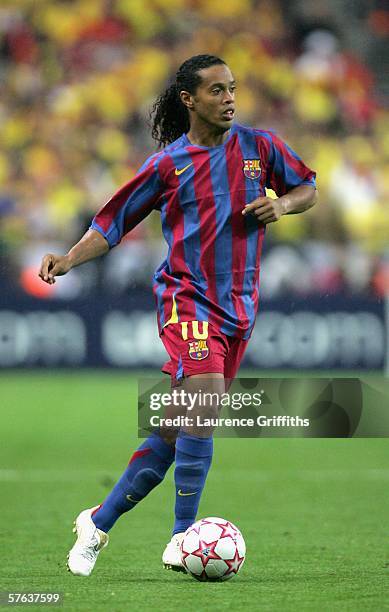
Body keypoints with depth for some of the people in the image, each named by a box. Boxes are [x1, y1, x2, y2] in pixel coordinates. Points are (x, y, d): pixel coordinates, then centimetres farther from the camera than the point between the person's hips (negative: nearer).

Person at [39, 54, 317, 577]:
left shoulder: (259, 146, 7)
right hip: (188, 299, -4)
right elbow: (113, 221, 3)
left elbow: (308, 188, 20)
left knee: (177, 432, 6)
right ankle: (181, 540, -14)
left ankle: (99, 522, 18)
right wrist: (69, 259, -12)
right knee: (204, 407, -23)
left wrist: (282, 204, -2)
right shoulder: (167, 164, -1)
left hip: (239, 308, 4)